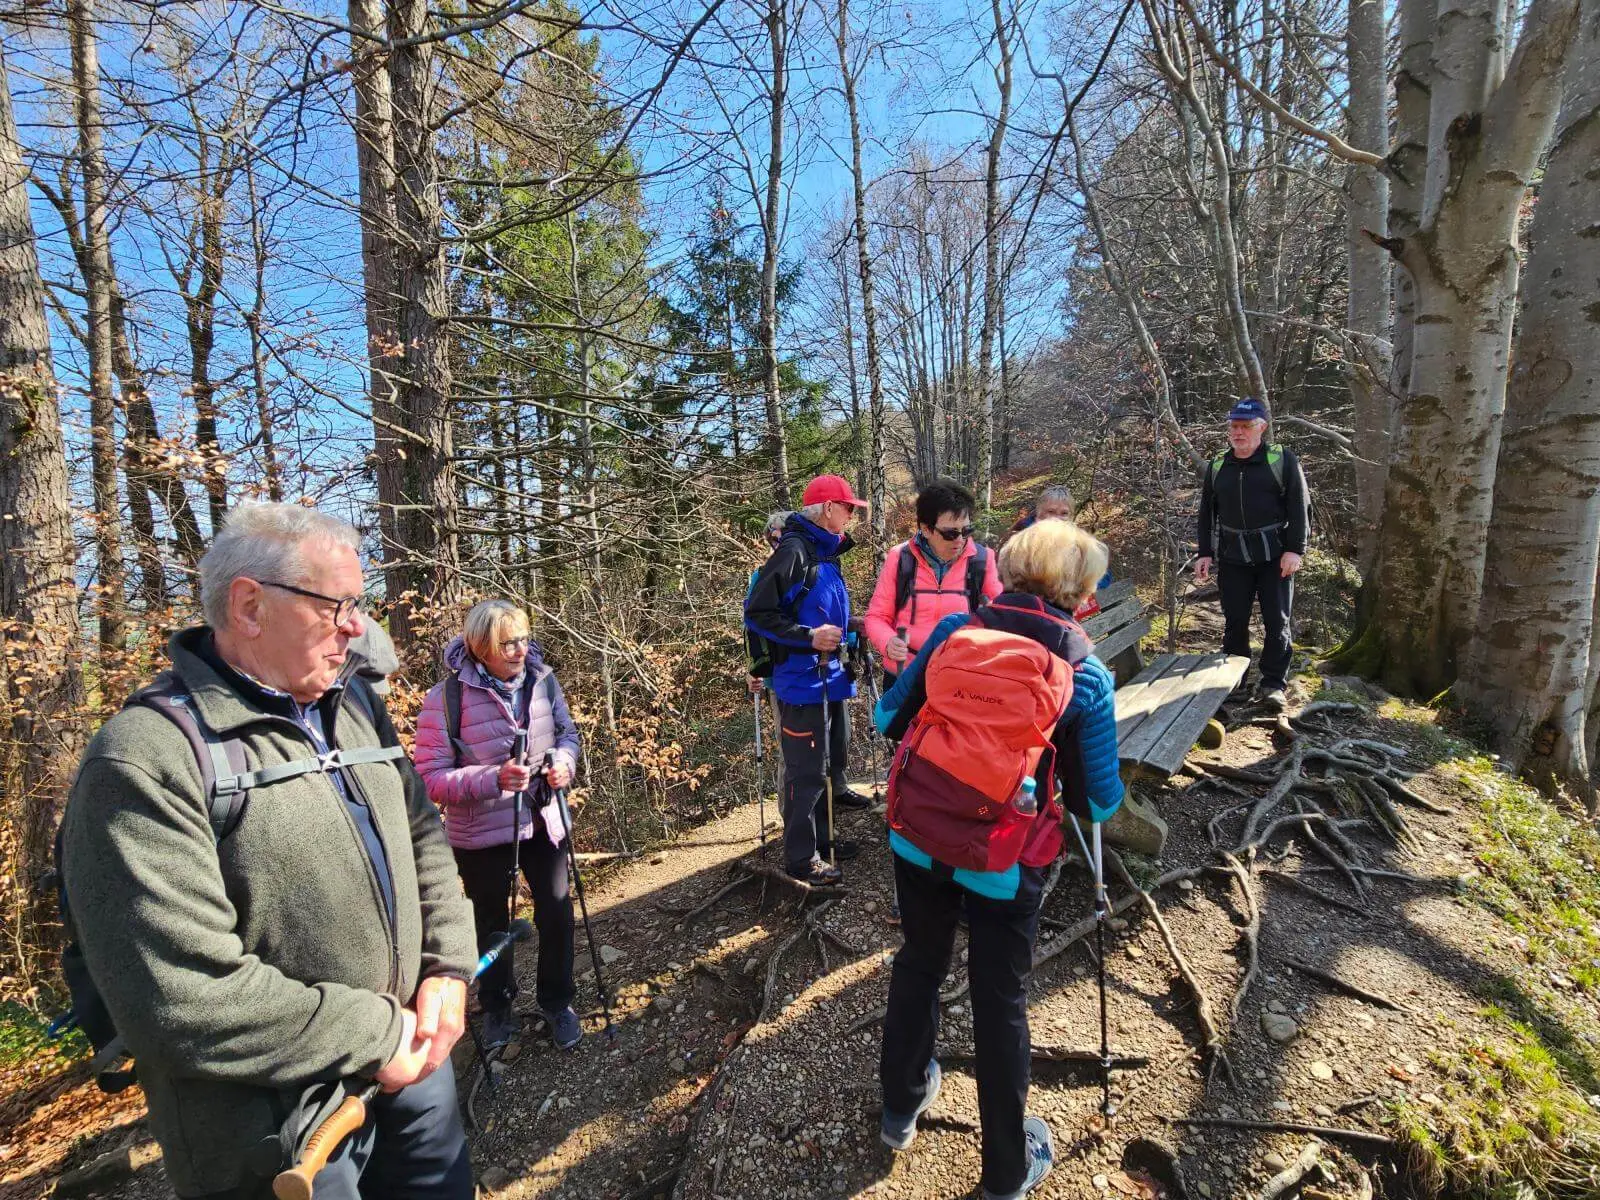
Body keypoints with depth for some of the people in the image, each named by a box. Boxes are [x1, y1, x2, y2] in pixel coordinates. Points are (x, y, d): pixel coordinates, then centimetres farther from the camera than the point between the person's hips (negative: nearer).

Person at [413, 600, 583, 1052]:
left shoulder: (542, 679, -8)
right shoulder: (446, 697, -20)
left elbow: (567, 732, 6)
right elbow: (430, 778, -19)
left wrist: (564, 761, -16)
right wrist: (494, 778, -32)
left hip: (543, 822, 3)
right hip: (480, 832, -2)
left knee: (556, 914, 12)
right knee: (492, 922, 19)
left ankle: (557, 1001, 37)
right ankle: (497, 1005, 45)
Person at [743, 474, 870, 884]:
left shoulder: (825, 551, 13)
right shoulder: (794, 551, -16)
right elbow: (756, 612, -19)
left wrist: (841, 632, 15)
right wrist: (809, 637, -23)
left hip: (830, 678, 10)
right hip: (802, 683, -10)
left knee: (832, 761, 19)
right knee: (805, 772, 0)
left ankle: (821, 839, 35)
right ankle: (801, 858, 15)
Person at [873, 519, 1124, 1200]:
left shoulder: (955, 629, -4)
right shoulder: (1087, 676, -9)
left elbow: (888, 719, 5)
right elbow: (1098, 802, -2)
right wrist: (1091, 797, 20)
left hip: (917, 838, 3)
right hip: (1005, 862, -2)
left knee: (918, 964, 25)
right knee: (1000, 1002, 17)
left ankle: (900, 1109, 49)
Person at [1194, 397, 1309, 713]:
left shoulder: (1283, 460, 0)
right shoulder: (1217, 466, 9)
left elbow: (1300, 507, -3)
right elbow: (1207, 513, 14)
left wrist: (1295, 550, -10)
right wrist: (1205, 553, 7)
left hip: (1274, 556, -2)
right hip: (1232, 557, 3)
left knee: (1277, 621, 0)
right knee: (1235, 621, 7)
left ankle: (1273, 684, 9)